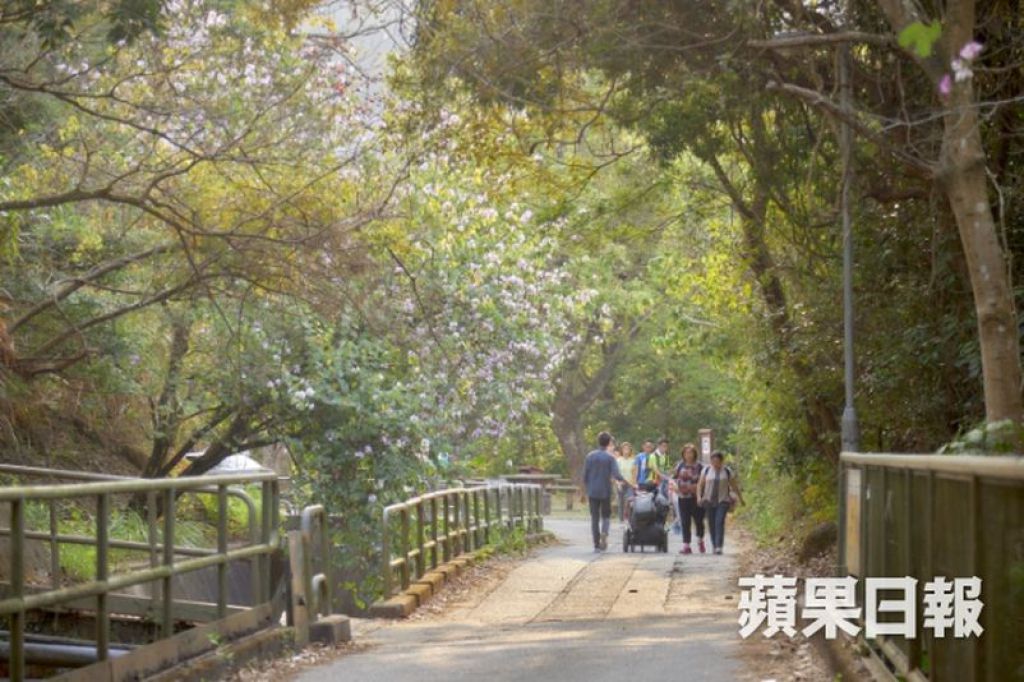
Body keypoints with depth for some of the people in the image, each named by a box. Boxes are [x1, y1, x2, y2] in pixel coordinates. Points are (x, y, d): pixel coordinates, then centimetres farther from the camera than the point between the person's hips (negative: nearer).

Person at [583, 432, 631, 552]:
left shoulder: (589, 457, 2)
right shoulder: (610, 457, -7)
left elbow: (585, 476, 3)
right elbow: (616, 475, -15)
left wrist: (587, 490, 14)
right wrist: (625, 481, 2)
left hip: (592, 492, 2)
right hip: (605, 491, -2)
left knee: (594, 518, 7)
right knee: (606, 515, 12)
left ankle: (596, 544, 4)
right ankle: (604, 533, -17)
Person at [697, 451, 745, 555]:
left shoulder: (727, 471, 3)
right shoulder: (706, 470, 6)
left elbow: (735, 486, 10)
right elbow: (700, 485, 7)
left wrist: (741, 499, 14)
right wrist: (699, 496, -7)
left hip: (723, 501, -2)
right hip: (709, 501, 2)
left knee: (720, 522, -15)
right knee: (712, 524, 4)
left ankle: (719, 547, -20)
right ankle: (714, 545, 16)